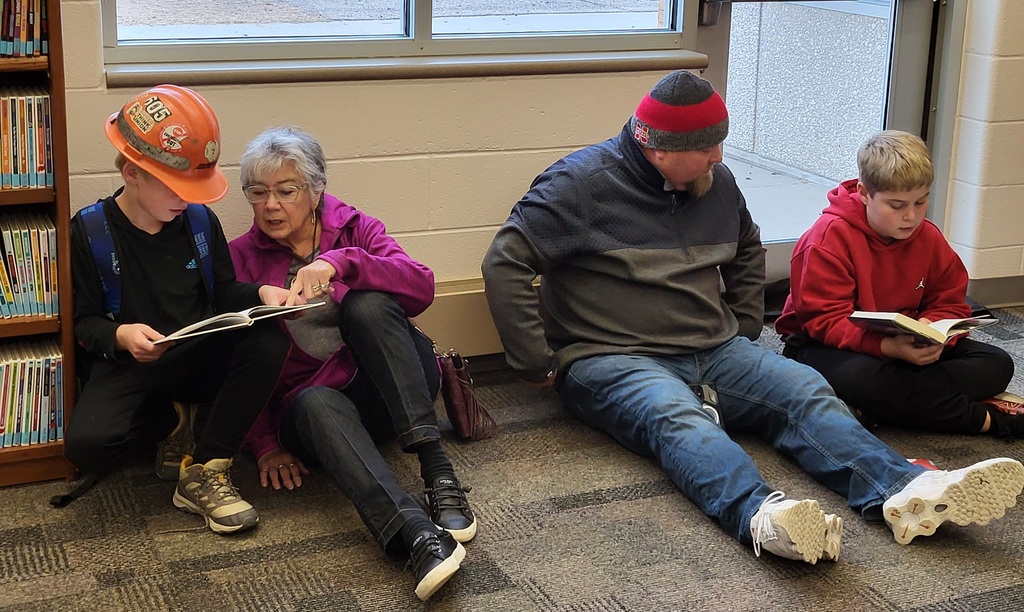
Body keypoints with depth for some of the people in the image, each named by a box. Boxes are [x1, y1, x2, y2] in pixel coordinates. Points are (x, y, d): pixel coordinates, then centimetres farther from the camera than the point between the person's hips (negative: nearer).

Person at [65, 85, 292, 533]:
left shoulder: (199, 220, 5)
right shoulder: (89, 231, -5)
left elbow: (224, 292, 13)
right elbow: (84, 321, -3)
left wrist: (261, 293, -9)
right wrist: (119, 336, -25)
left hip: (199, 358, 3)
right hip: (128, 363, -3)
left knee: (269, 341, -28)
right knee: (87, 445, -33)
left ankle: (203, 472, -20)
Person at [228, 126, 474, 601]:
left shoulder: (353, 228, 7)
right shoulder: (241, 258, 8)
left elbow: (422, 287, -13)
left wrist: (340, 263, -27)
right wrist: (264, 446, -12)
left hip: (386, 390, 1)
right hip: (307, 398, 0)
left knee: (365, 304, -28)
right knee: (317, 405, -36)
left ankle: (436, 469, -35)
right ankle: (416, 534, -58)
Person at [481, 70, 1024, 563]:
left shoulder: (716, 183, 12)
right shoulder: (583, 182, -8)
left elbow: (747, 252, 32)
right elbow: (504, 263, -12)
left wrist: (743, 330, 19)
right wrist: (541, 366, -12)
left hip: (714, 353, 6)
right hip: (613, 359, -6)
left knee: (804, 389, -19)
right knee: (675, 416, -37)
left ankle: (905, 492, -38)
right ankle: (761, 518, -63)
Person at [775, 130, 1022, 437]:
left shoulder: (929, 239, 1)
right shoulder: (830, 237, -18)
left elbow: (950, 304, 5)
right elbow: (824, 320, -23)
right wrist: (888, 347, -38)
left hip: (908, 346, 6)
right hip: (826, 346, -6)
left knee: (998, 364, -7)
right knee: (860, 377, -41)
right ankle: (984, 418, -25)